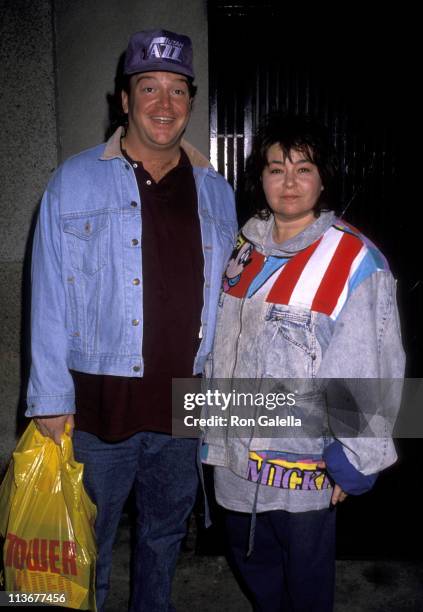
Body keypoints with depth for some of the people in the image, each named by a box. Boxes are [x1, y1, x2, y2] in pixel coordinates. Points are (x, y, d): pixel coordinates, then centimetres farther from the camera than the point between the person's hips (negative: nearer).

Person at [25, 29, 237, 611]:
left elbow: (224, 298, 10)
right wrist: (50, 401, -8)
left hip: (186, 402, 3)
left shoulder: (217, 193, 6)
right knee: (87, 541, 14)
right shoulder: (75, 182, -4)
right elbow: (50, 299, -6)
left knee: (166, 535, 21)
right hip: (99, 402, -3)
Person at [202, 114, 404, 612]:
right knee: (248, 557, 25)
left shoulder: (356, 262, -16)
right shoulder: (246, 249, 3)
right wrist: (213, 426, 15)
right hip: (237, 453, 6)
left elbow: (370, 374, -14)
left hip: (305, 462, -5)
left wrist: (353, 463, -11)